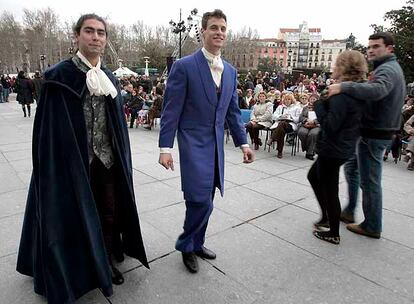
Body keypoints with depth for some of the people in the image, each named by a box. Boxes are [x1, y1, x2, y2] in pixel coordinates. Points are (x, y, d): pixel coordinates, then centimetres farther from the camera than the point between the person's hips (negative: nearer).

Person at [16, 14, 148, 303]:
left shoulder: (110, 78, 8)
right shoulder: (60, 75, -7)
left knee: (109, 212, 13)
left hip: (108, 160, 5)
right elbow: (51, 129, -9)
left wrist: (121, 159, 9)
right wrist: (59, 165, -13)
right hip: (75, 161, -4)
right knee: (78, 213, 10)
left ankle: (107, 262, 36)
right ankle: (79, 269, 32)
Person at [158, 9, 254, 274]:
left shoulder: (231, 71, 11)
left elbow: (233, 111, 14)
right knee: (201, 200, -11)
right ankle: (186, 245, 16)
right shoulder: (184, 66, -7)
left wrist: (243, 143, 8)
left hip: (217, 144, 6)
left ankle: (196, 243, 33)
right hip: (194, 142, -6)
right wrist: (165, 147, -13)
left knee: (206, 200, 13)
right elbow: (171, 110, -9)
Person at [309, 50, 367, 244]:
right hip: (344, 147, 10)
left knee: (330, 190, 4)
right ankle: (327, 218, 35)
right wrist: (324, 101, 7)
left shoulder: (342, 94, -22)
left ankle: (333, 234, 22)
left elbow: (330, 125, -27)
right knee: (313, 176, 25)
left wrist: (318, 103, -17)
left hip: (332, 150, -10)